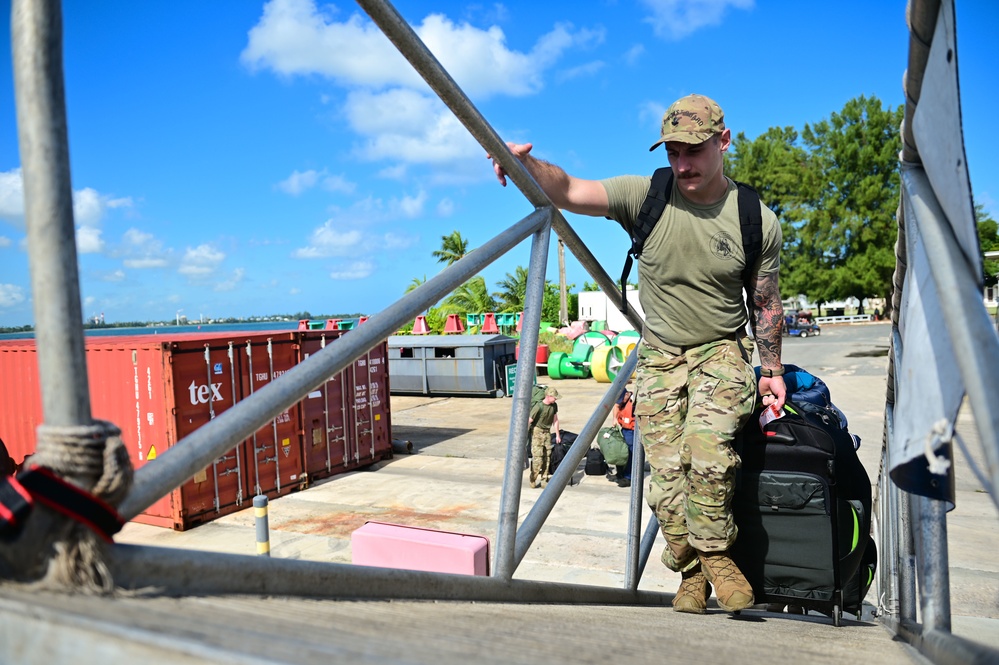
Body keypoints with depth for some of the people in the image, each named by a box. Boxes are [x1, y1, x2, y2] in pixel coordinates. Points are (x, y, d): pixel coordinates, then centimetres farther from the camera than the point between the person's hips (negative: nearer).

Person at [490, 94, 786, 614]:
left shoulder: (758, 221, -7)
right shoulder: (645, 196, -11)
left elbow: (765, 303, 4)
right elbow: (569, 192, -22)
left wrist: (773, 370, 6)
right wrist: (527, 164, -41)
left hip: (722, 351, -1)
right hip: (660, 355, 1)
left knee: (707, 445, -26)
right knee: (666, 471, -3)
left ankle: (715, 553, 0)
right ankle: (691, 572, 20)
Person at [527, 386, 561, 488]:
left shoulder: (554, 406, -1)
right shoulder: (538, 407, -20)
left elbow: (555, 420, 12)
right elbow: (529, 422, -15)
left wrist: (557, 435, 15)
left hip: (547, 432, 6)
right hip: (537, 431, -6)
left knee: (547, 456, 2)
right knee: (538, 457, -11)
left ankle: (544, 480, 10)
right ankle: (533, 481, 0)